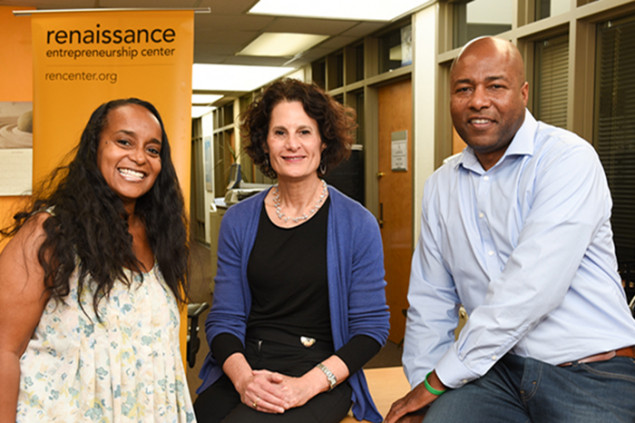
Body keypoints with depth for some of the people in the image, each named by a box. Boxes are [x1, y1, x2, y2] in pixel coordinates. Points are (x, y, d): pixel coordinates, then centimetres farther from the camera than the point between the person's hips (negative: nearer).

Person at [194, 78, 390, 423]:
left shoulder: (356, 224, -2)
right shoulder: (238, 222, 7)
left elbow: (371, 326, -1)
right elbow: (224, 319, 6)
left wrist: (308, 384, -14)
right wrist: (242, 377, -13)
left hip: (324, 377, -3)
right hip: (244, 370, 3)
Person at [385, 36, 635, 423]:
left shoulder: (568, 158, -11)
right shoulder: (441, 185, 9)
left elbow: (531, 289, -20)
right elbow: (430, 302, 13)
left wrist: (440, 379, -15)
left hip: (592, 375, -3)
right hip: (495, 369, 4)